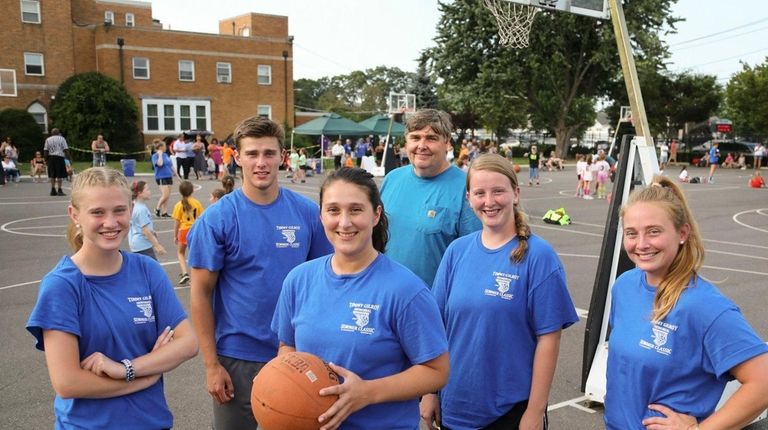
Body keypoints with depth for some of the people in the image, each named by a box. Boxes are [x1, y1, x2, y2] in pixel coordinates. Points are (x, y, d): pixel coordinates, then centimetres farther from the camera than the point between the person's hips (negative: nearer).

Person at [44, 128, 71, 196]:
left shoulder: (48, 139, 10)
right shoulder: (61, 138, 3)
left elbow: (45, 151, 5)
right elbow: (66, 149, -4)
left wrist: (46, 160, 10)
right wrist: (68, 158, -1)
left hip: (51, 157, 4)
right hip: (59, 157, -4)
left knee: (52, 175, 10)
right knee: (59, 175, -4)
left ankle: (53, 190, 10)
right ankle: (59, 190, -9)